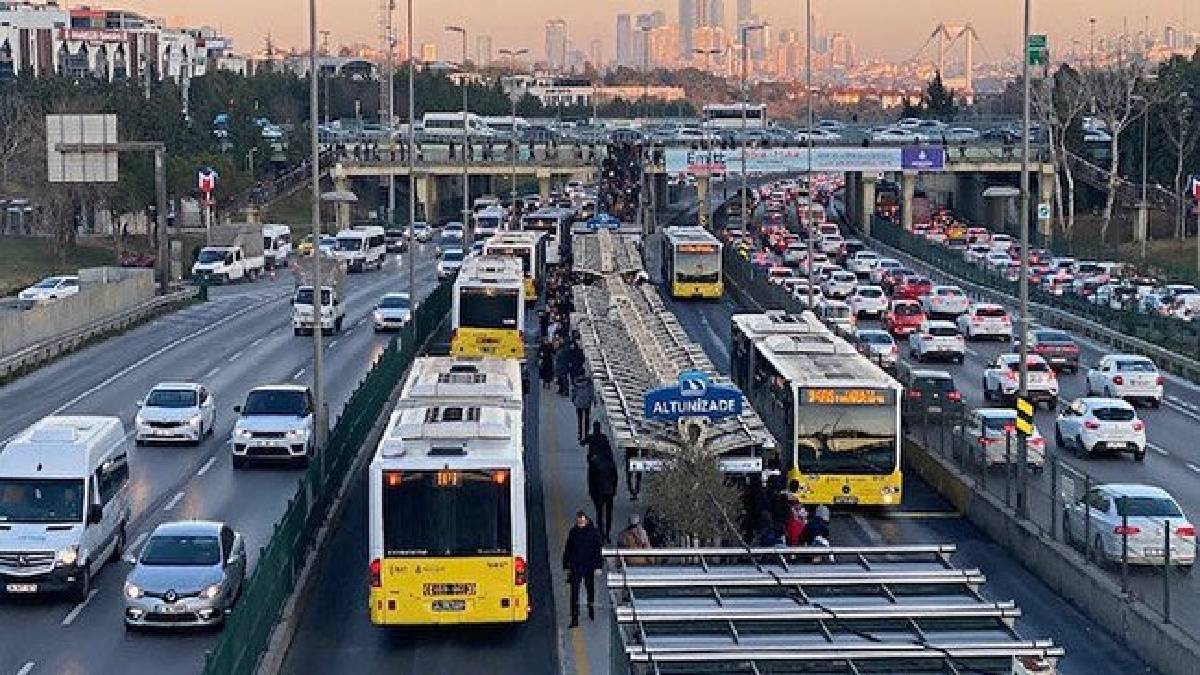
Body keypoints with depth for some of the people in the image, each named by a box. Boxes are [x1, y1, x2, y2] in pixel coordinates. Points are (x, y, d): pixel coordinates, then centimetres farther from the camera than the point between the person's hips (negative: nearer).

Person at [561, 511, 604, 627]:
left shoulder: (593, 532, -2)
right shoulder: (573, 532, 5)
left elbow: (598, 549, -2)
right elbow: (567, 550, 11)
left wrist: (598, 566, -7)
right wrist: (566, 566, 8)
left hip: (589, 566, -1)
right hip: (575, 566, 1)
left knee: (590, 588, 15)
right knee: (574, 591, -7)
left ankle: (591, 611, 39)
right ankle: (574, 618, -9)